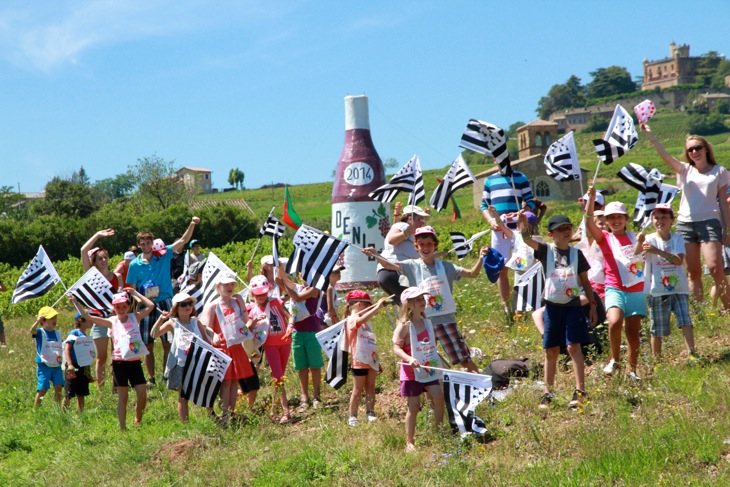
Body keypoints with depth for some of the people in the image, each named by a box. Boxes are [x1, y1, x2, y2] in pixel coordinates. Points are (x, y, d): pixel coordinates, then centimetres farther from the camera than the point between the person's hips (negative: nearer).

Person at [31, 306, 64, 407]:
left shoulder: (58, 333, 13)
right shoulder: (40, 332, -4)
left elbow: (62, 348, 20)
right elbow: (32, 331, -27)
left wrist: (61, 356, 1)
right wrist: (37, 321, -44)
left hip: (57, 366, 5)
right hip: (44, 366, -5)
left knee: (58, 387, 0)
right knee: (42, 389, -4)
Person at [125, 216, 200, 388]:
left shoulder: (163, 255, 2)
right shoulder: (135, 265, 3)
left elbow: (183, 240, -5)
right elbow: (133, 290, 6)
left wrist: (192, 225, -18)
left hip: (165, 303, -1)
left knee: (168, 343, 0)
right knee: (148, 345, 4)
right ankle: (151, 378, 13)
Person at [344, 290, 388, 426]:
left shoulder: (366, 323, 19)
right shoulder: (352, 320, -10)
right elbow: (362, 319, -36)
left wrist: (377, 361, 20)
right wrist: (378, 306, -38)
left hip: (371, 361, 8)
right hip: (359, 361, -8)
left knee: (370, 387, 7)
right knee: (358, 390, -2)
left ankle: (370, 413, 10)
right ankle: (353, 416, 6)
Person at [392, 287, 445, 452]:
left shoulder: (427, 322, 9)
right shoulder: (405, 325, -12)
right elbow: (396, 348, -17)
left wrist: (439, 363, 23)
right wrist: (409, 359, -34)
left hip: (429, 370, 5)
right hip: (411, 372, -5)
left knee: (439, 397, -10)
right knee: (414, 406, 0)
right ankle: (410, 442, 12)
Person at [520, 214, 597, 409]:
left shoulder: (576, 253, 5)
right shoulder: (546, 250, 2)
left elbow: (585, 281, 11)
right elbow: (527, 239, -15)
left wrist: (592, 304, 7)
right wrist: (524, 223, -35)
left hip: (572, 305, 0)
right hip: (552, 306, 0)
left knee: (574, 346, -9)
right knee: (551, 350, 7)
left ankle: (580, 391, -10)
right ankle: (547, 393, 14)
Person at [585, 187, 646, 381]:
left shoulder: (632, 237, 13)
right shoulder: (604, 238, 3)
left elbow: (642, 259, 23)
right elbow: (589, 222, -14)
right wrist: (591, 198, -25)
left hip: (636, 290, 3)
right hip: (615, 289, -3)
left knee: (633, 331, 2)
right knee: (615, 322, -26)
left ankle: (632, 370, 14)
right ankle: (614, 360, -7)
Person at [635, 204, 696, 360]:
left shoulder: (677, 239, 1)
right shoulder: (650, 239, -3)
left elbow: (679, 260, -17)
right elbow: (636, 254, -24)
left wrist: (657, 251, -30)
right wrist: (639, 243, -48)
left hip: (679, 289, 1)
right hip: (657, 291, -1)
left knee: (685, 322, -10)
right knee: (657, 329, 6)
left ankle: (692, 354, -10)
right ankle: (656, 359, 17)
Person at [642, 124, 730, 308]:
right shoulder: (685, 170, 12)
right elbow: (664, 155, -1)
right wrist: (649, 133, -12)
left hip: (709, 222, -3)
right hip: (685, 223, 3)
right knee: (693, 272, 3)